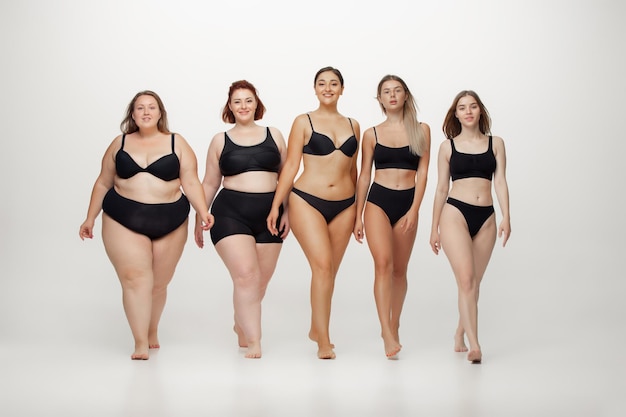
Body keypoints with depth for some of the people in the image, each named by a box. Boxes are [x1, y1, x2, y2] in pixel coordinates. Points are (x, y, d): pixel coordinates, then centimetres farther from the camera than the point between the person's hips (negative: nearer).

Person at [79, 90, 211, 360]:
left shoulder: (177, 143, 5)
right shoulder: (120, 143, 9)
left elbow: (191, 182, 0)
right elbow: (103, 184, 14)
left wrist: (203, 212, -14)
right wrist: (90, 218, 13)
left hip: (169, 222, 0)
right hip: (123, 220, 0)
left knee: (158, 283, 8)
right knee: (135, 278, -13)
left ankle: (152, 333, 30)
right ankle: (140, 343, -12)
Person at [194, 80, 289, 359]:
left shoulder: (274, 135, 11)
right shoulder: (220, 140, 9)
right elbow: (210, 183, 13)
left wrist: (287, 211, 4)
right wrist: (199, 219, 13)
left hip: (269, 214, 2)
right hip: (231, 214, -2)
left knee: (261, 281, 7)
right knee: (245, 275, -18)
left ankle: (241, 325, 33)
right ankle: (253, 341, -13)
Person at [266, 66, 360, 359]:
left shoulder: (353, 125, 12)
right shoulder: (304, 122, 2)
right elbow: (291, 166, -1)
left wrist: (358, 212, 19)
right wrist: (276, 205, -5)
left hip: (344, 206, 4)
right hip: (307, 202, -4)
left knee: (330, 271, 7)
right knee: (322, 265, -16)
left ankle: (316, 329, 24)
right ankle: (324, 341, -12)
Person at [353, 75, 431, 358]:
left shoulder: (421, 130, 6)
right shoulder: (372, 134, 6)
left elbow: (422, 173, 1)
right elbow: (364, 176, 9)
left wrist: (414, 210, -8)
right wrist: (358, 216, 7)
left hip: (407, 203, 1)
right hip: (378, 201, -1)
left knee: (400, 269, 8)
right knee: (383, 263, -16)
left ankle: (394, 327, 22)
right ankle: (387, 333, -19)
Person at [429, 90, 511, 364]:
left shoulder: (495, 143, 11)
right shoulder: (448, 146, 8)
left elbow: (500, 181, 5)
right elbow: (441, 189, 11)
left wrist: (506, 217, -7)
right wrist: (434, 227, 11)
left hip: (486, 217, 2)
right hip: (455, 213, -2)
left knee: (475, 282, 7)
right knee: (465, 278, -14)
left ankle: (460, 336, 24)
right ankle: (474, 345, -17)